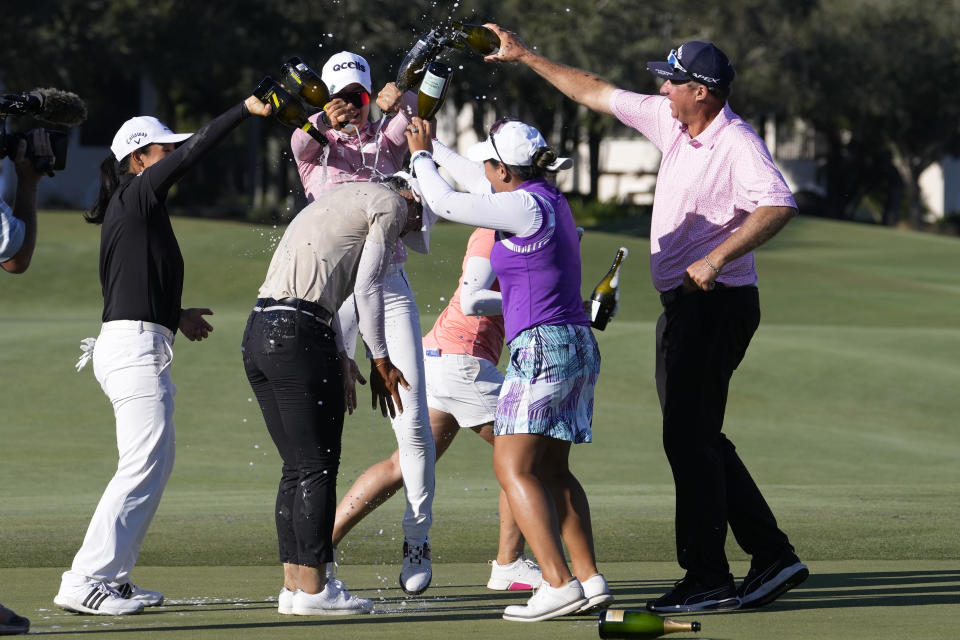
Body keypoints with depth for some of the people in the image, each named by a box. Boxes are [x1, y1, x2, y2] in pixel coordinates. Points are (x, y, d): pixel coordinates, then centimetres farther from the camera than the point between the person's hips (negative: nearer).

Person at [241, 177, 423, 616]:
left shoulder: (343, 200, 29)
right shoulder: (391, 204, 2)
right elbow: (367, 287, -5)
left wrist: (341, 358, 27)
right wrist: (382, 362, 0)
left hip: (257, 333, 9)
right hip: (299, 336, -9)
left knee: (297, 468, 13)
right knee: (318, 467, -4)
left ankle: (294, 586, 14)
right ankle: (312, 589, -3)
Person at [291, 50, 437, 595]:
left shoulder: (387, 137, 12)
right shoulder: (316, 145, 9)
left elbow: (412, 119, -10)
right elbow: (301, 142, -16)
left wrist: (402, 101, -34)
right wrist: (324, 121, -38)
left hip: (389, 285, 1)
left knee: (413, 419, -6)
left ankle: (418, 540, 5)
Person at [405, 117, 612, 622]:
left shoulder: (527, 206, -14)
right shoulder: (551, 200, 13)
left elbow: (446, 203, -9)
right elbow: (478, 192, 31)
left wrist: (421, 154, 7)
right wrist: (433, 150, 38)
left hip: (542, 345, -10)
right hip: (577, 345, 10)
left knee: (513, 468, -10)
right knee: (551, 469, 16)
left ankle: (559, 583, -20)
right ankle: (589, 579, 12)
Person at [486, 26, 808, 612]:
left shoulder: (738, 145, -17)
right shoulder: (671, 123, 9)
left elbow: (779, 205, -33)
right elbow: (599, 93, 19)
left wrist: (717, 257, -37)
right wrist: (525, 58, 21)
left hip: (717, 304, -10)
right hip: (686, 307, 10)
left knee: (690, 439, -8)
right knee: (697, 438, 12)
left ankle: (708, 579, -3)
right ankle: (773, 557, 14)